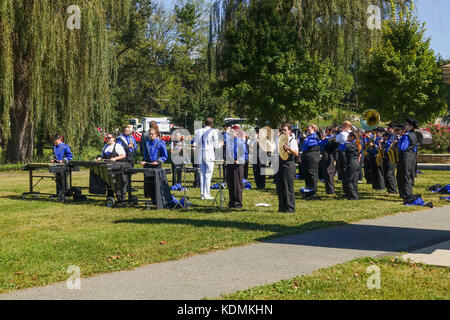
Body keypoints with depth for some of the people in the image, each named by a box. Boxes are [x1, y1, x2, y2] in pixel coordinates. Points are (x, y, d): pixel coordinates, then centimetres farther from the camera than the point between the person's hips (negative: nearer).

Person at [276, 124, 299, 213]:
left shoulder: (292, 140, -1)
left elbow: (296, 153, -15)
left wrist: (288, 148, -30)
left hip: (288, 164, -6)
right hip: (279, 164, 6)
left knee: (288, 187, -5)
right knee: (279, 188, 7)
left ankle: (290, 208, 1)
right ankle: (282, 207, 15)